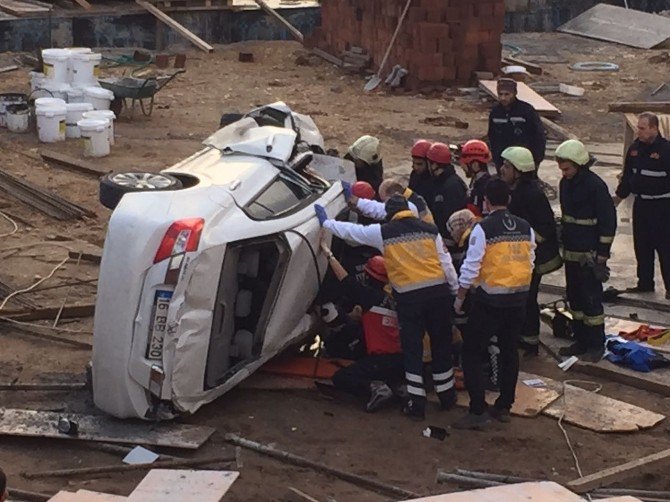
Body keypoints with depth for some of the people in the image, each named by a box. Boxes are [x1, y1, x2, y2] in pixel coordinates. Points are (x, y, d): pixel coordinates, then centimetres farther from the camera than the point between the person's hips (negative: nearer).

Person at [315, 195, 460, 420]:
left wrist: (326, 221, 25)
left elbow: (350, 231, 10)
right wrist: (455, 290, 12)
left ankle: (417, 405, 5)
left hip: (408, 296, -2)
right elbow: (446, 263, 4)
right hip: (438, 291, 2)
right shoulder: (430, 230, 6)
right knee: (441, 345, 14)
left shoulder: (382, 232, 1)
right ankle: (447, 397, 24)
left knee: (412, 349, 6)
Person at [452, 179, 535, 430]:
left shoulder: (483, 228, -14)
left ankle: (477, 412, -2)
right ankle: (504, 407, 25)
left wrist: (459, 298, -3)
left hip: (489, 301, -6)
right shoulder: (526, 228, 3)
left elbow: (471, 268, -14)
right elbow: (530, 263, 9)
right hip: (518, 300, 6)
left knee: (472, 353, 2)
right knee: (509, 352, 17)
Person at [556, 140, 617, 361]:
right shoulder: (565, 183, 8)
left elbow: (608, 222, -14)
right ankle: (581, 341, 23)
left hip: (589, 254, -8)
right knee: (574, 297, 13)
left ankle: (596, 345, 7)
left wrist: (602, 254, -14)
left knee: (591, 299, -3)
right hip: (571, 252, 8)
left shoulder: (595, 186, -16)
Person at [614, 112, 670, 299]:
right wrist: (619, 196, 20)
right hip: (640, 204, 6)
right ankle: (645, 283, 25)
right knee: (641, 246, 13)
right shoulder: (634, 148, 5)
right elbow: (627, 176, 16)